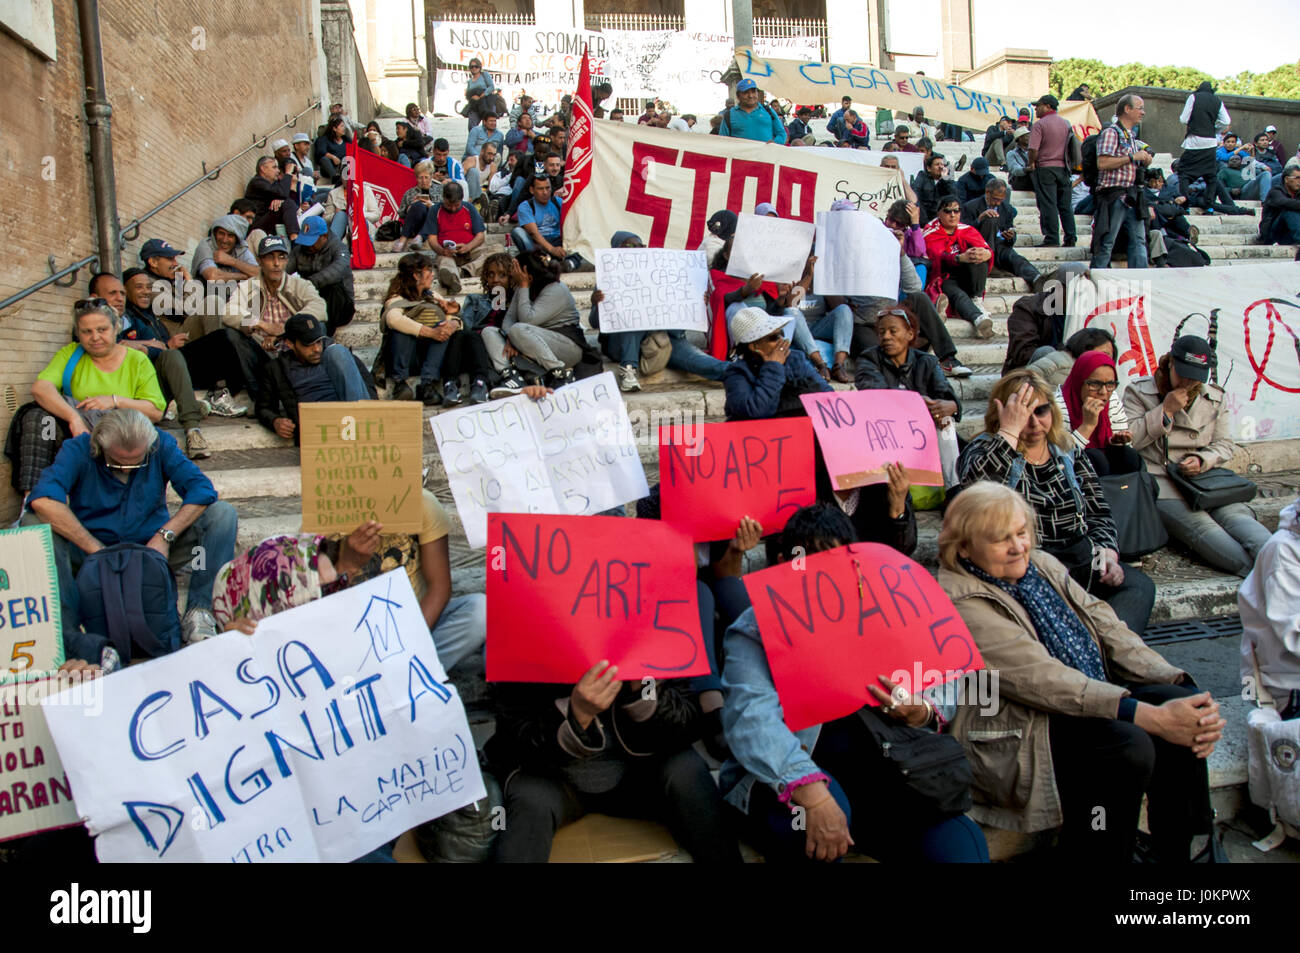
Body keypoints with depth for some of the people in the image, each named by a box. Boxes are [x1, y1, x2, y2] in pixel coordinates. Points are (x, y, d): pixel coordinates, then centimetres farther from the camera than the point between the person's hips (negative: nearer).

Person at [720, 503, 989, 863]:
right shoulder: (755, 630, -5)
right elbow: (753, 718, -22)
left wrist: (923, 713, -15)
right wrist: (813, 792, -37)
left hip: (874, 775, 3)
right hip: (786, 782, -3)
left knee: (960, 843, -18)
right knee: (817, 804, -34)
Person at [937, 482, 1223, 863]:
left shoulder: (1041, 564, 11)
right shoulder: (960, 603, -15)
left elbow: (1107, 629, 5)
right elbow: (1042, 679, -23)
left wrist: (1178, 683, -11)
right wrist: (1151, 717, -28)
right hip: (1019, 734, -8)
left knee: (1178, 705, -13)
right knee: (1128, 747, -28)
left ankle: (1175, 854, 0)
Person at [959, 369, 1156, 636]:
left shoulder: (1070, 454, 17)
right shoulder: (984, 451, 3)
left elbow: (1099, 515, 17)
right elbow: (976, 487, -23)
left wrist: (1107, 552, -3)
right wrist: (1010, 431, -16)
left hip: (1080, 559, 5)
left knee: (1139, 586, -23)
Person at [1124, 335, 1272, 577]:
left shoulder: (1215, 397, 18)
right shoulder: (1138, 391, 6)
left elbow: (1225, 444, 18)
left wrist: (1202, 460, -4)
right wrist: (1165, 410, -8)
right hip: (1158, 479, -4)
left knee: (1236, 514, -29)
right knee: (1199, 525, -33)